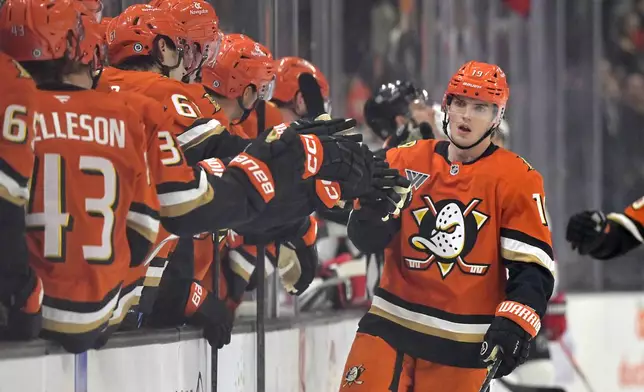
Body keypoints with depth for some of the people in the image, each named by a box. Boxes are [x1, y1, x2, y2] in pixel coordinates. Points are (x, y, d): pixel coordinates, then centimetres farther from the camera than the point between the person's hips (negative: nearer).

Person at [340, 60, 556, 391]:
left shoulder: (517, 180, -4)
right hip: (393, 324, 2)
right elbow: (366, 238, 3)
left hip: (462, 344, -2)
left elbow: (533, 266, -7)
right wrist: (375, 205, -20)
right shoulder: (406, 161, 3)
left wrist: (514, 325, -21)